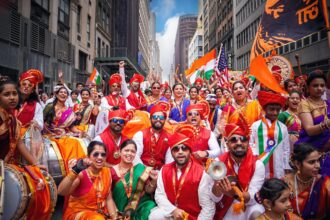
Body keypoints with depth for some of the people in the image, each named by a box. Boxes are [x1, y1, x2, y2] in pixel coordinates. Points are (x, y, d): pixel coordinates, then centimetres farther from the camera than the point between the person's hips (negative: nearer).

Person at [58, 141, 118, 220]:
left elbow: (109, 199, 3)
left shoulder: (107, 172, -1)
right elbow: (61, 192, -32)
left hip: (100, 213, 6)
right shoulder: (81, 173, -16)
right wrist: (74, 171, -45)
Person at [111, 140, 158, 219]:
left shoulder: (141, 169, 2)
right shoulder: (112, 171, -1)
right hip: (121, 211, -1)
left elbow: (148, 191, 1)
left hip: (141, 205, 2)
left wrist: (154, 180, -15)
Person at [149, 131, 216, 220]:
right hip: (170, 212, 2)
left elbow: (208, 206, -12)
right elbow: (159, 195, -3)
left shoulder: (201, 173, -15)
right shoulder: (164, 170, -1)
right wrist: (173, 210, -16)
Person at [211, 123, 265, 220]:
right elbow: (215, 198, -13)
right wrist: (217, 180, -33)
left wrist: (234, 193, -37)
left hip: (248, 210, -3)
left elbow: (252, 198, -17)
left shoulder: (257, 165, -12)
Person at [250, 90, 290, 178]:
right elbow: (250, 144, 1)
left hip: (278, 169, 2)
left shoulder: (283, 127, 5)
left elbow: (286, 149, 8)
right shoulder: (255, 125, -3)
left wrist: (287, 169, 7)